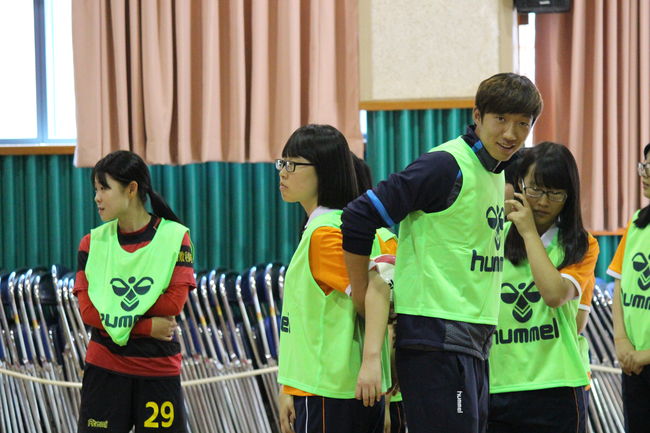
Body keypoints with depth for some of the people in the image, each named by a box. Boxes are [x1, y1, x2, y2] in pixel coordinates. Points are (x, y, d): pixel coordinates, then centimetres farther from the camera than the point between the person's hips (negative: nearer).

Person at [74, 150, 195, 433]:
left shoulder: (175, 237, -3)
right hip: (104, 369, 2)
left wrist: (116, 311, -11)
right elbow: (88, 312, -6)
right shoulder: (93, 243, 3)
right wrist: (147, 326, -14)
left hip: (159, 369, -1)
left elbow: (175, 302, -12)